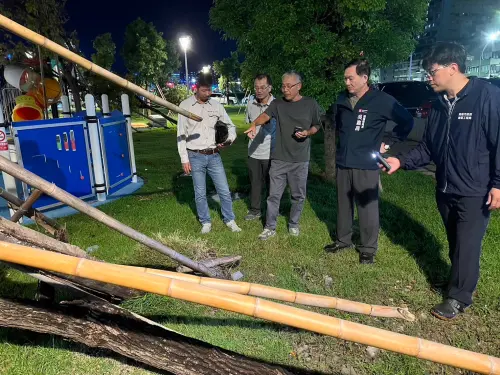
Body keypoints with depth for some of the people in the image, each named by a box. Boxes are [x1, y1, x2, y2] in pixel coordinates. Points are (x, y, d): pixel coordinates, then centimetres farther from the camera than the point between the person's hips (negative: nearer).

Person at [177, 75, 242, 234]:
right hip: (195, 157, -2)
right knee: (200, 193, 7)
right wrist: (184, 159, -6)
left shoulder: (216, 105, 3)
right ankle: (206, 222, 24)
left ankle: (230, 220, 23)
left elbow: (230, 125, 12)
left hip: (214, 156, 2)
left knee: (224, 190, 6)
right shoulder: (185, 105, -3)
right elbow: (181, 134, -2)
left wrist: (229, 140, -10)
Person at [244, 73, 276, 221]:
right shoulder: (251, 103, -1)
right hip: (253, 151, 4)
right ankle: (255, 210, 30)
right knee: (255, 182, 15)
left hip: (270, 152, -4)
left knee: (271, 183, 9)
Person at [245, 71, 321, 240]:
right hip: (279, 159, 0)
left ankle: (293, 224, 32)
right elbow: (265, 115, -17)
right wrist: (254, 124, -39)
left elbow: (316, 126, 10)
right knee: (274, 195, 5)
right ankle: (270, 227, 17)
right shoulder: (277, 103, 1)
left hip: (300, 160, 0)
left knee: (298, 195, 12)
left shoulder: (311, 104, 0)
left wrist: (308, 133, -12)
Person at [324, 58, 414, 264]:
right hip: (343, 163, 5)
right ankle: (343, 240, 31)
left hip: (366, 165, -5)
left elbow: (407, 122, -3)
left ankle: (369, 248, 17)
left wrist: (388, 143, -1)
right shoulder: (342, 101, 6)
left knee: (367, 208, 1)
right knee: (343, 205, 15)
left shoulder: (382, 100, -10)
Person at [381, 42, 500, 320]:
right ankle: (462, 282, 38)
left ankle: (459, 298, 17)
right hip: (445, 190, 7)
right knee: (455, 243, 19)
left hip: (475, 193, -7)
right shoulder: (440, 105, 8)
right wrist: (402, 162, -2)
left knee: (467, 245, 1)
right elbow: (428, 149, 11)